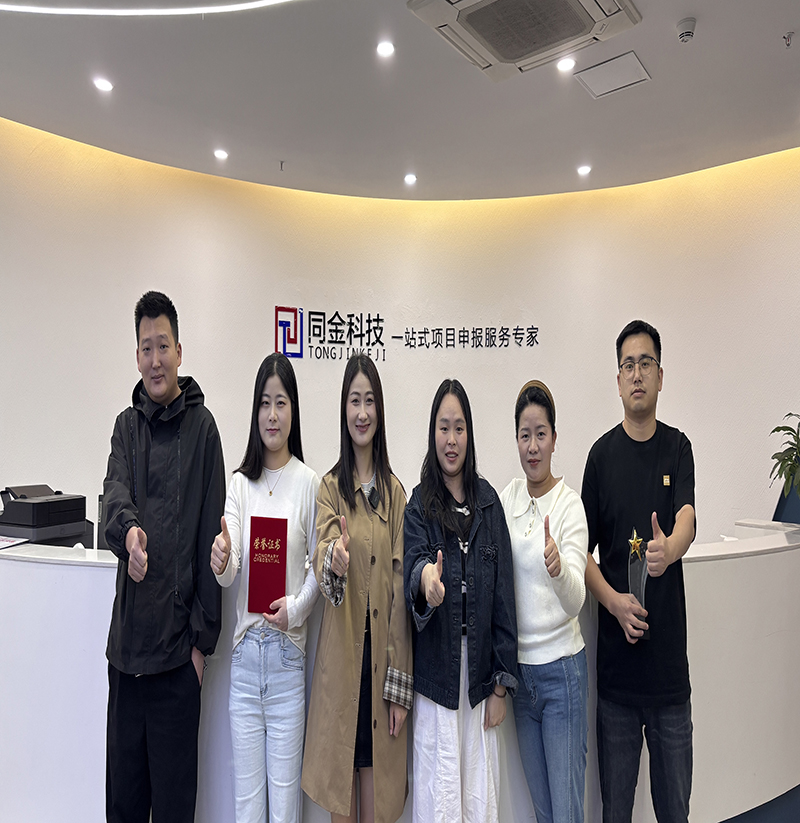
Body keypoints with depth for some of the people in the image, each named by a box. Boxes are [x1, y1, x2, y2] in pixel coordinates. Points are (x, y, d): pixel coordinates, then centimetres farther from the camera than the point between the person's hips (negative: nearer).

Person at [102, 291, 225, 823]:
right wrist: (129, 529, -34)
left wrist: (203, 637, -7)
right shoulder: (127, 424, 9)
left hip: (177, 644, -4)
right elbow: (115, 492, -9)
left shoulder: (202, 425, -5)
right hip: (126, 638, 4)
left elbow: (211, 535, -6)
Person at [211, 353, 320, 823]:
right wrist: (221, 560, -28)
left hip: (289, 649, -2)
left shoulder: (309, 483, -6)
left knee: (285, 785, 10)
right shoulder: (240, 483, 2)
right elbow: (229, 570, -7)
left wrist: (296, 606, -15)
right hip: (246, 648, 3)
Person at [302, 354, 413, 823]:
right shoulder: (330, 486, 1)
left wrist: (401, 683, 0)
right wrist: (333, 560, -40)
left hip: (383, 655, 1)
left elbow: (402, 587, 2)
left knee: (378, 784, 11)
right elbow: (323, 557, -15)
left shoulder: (395, 490, 3)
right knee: (339, 785, 9)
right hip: (341, 657, -1)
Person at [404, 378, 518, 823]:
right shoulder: (420, 503, -2)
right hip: (436, 674, -2)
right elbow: (413, 561, -16)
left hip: (480, 675, 2)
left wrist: (502, 683, 2)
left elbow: (503, 591, 3)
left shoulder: (488, 499, 3)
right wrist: (425, 577, -41)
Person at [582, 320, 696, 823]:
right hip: (616, 662, -1)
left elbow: (688, 519, -17)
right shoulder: (602, 454, -1)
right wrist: (614, 601, -15)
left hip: (670, 655, 1)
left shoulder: (678, 447, 1)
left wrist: (668, 549, -39)